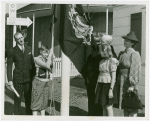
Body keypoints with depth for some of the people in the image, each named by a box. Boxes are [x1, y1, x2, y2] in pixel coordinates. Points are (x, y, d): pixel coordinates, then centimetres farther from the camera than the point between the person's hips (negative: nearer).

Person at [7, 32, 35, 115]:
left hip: (29, 78, 3)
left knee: (29, 99, 10)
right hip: (18, 79, -3)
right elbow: (9, 66, -4)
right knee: (17, 99, 3)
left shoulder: (29, 49, 9)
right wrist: (10, 80, -12)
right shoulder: (12, 51, -2)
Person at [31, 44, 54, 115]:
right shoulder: (37, 59, -14)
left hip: (47, 82, 7)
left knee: (44, 101, 14)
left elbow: (51, 70, 1)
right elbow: (47, 66, -28)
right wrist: (50, 55, -20)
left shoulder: (47, 59, 5)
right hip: (38, 82, -6)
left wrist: (51, 58, -5)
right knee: (36, 102, -1)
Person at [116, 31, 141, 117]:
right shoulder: (122, 54, 13)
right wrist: (117, 83, 10)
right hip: (121, 82, 7)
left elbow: (135, 70, -15)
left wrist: (132, 85, -20)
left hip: (129, 82, -7)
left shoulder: (134, 54, -9)